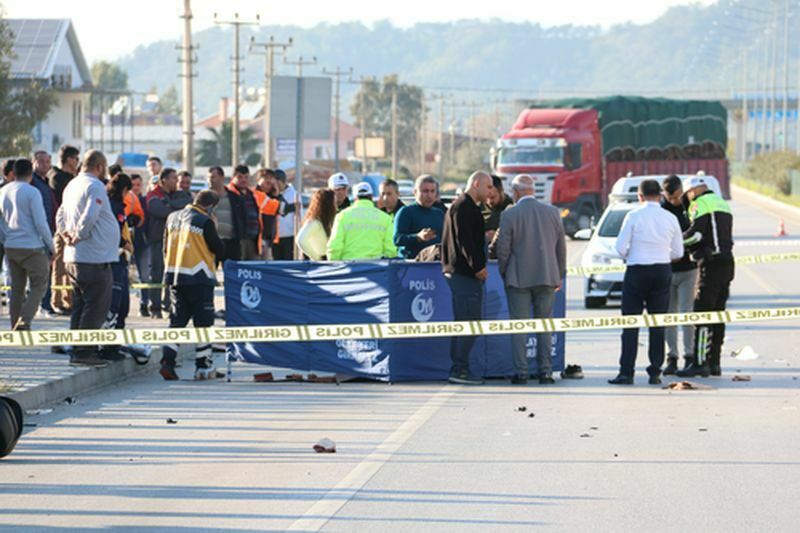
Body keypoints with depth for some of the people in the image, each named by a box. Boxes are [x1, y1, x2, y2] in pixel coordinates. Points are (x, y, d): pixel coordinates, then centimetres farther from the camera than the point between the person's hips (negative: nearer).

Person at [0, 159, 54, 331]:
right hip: (32, 246, -6)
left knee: (17, 288, 14)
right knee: (38, 286, 0)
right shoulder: (31, 192, -11)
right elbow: (41, 223, -13)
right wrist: (51, 246, -4)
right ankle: (24, 321, -16)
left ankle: (16, 325, 15)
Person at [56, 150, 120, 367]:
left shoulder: (72, 185, 16)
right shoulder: (95, 186, -14)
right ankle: (84, 351, -8)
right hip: (95, 257, -10)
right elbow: (89, 216, -27)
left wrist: (67, 234, 10)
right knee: (97, 306, -5)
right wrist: (79, 236, -13)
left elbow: (61, 216, 25)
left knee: (80, 305, 15)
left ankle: (77, 351, 19)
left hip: (73, 258, 10)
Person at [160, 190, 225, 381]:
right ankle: (203, 367, 6)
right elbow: (218, 249, -5)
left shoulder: (172, 218, 10)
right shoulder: (205, 222, -11)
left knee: (177, 320, 10)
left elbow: (166, 248, 17)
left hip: (174, 276, 6)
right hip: (199, 278, -6)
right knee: (203, 322, 3)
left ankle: (168, 361, -4)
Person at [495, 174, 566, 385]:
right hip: (547, 277, 3)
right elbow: (561, 247, 7)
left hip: (518, 278, -3)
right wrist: (559, 275, 16)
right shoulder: (553, 212, 2)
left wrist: (504, 273, 8)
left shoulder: (509, 215, -9)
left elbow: (503, 249, -7)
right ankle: (545, 372, 8)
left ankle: (521, 373, 0)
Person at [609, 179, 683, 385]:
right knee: (658, 324, 8)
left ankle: (626, 373, -5)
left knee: (630, 323, 0)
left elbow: (620, 247, -8)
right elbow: (678, 252, 8)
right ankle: (655, 373, 6)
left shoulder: (634, 216, -7)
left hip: (637, 270, -3)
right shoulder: (670, 219, 3)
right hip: (663, 271, 3)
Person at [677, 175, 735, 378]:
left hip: (711, 264, -9)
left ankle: (700, 363, -13)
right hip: (727, 263, 9)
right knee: (717, 314, 11)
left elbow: (696, 233, -16)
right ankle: (714, 362, 12)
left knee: (701, 312, -9)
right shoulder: (722, 203, 23)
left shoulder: (701, 203, -5)